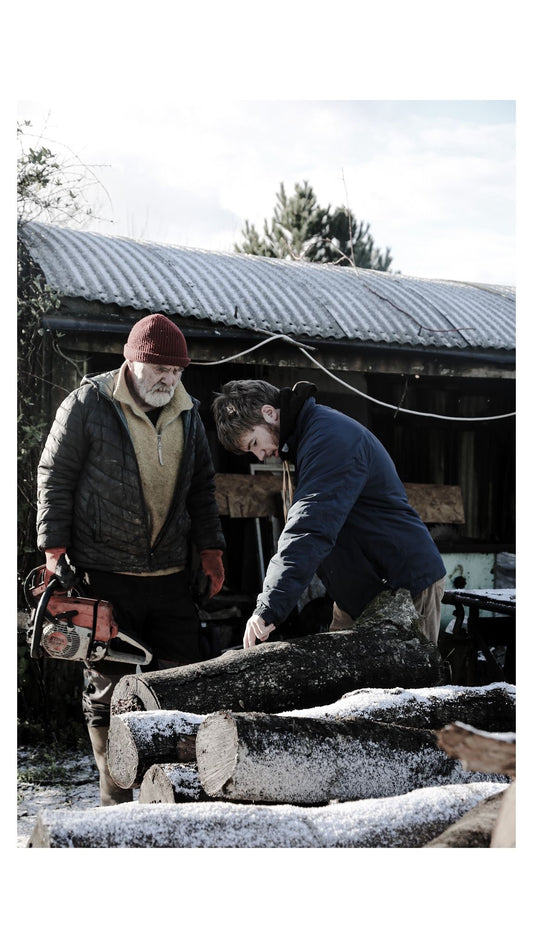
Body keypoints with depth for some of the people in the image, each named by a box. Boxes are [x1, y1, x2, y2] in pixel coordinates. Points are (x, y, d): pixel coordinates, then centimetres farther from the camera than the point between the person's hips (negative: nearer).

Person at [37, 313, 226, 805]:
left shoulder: (187, 414, 10)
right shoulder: (88, 405, -7)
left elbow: (202, 488, 18)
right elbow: (55, 479, -4)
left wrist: (209, 550, 11)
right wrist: (56, 550, -8)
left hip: (170, 576, 5)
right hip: (104, 575, -5)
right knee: (109, 689, 1)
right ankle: (116, 803, 11)